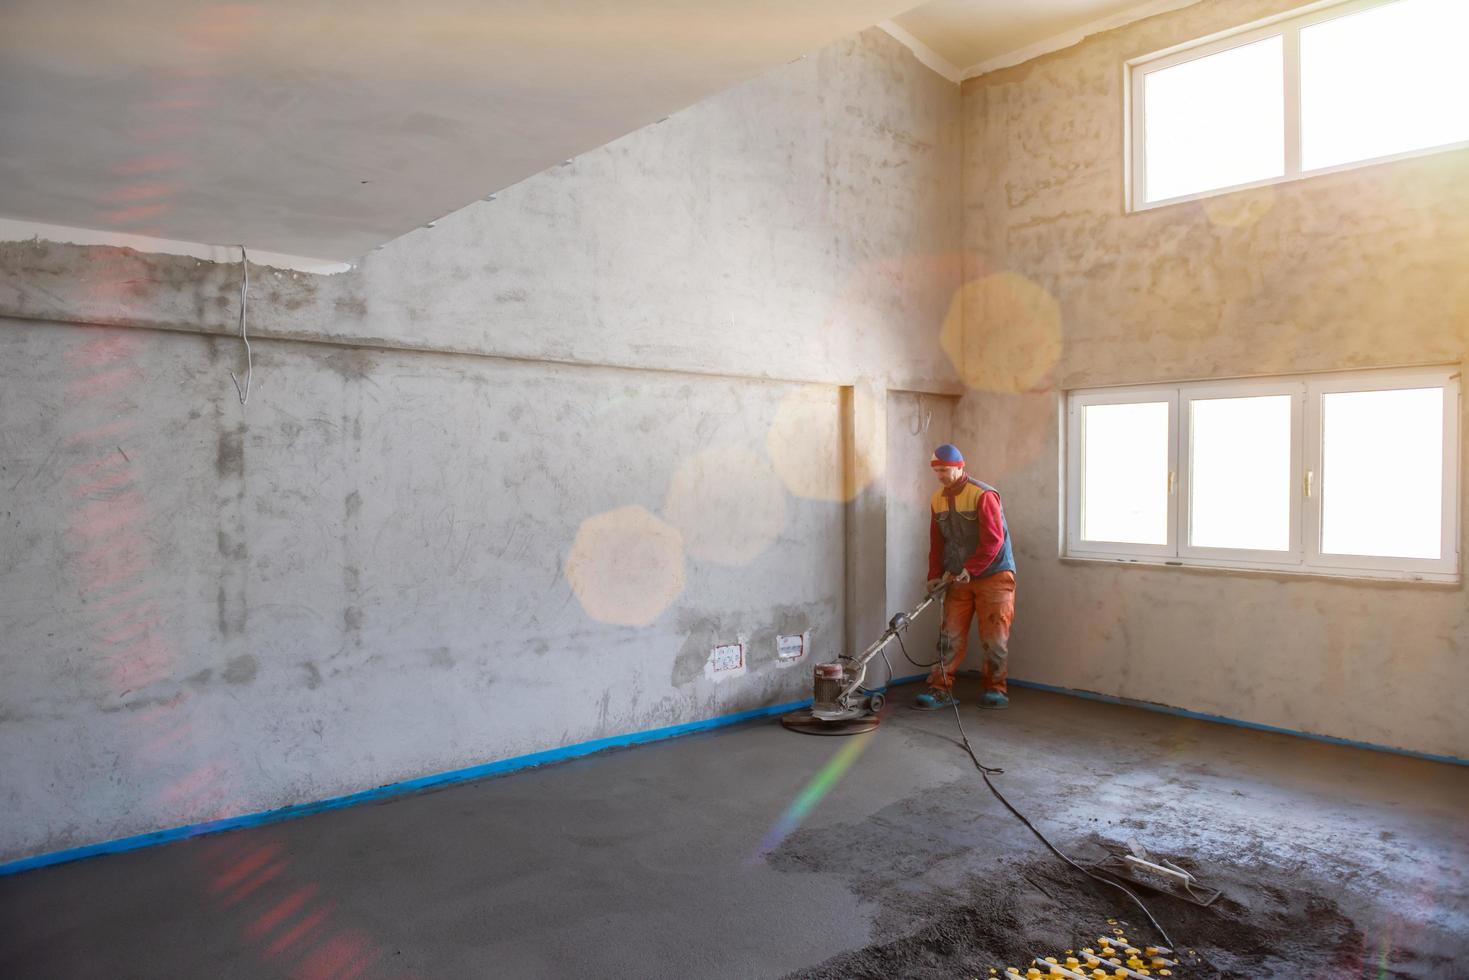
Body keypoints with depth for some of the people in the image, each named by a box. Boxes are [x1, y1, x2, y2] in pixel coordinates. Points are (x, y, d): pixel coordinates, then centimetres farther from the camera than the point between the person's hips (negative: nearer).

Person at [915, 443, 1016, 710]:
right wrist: (935, 575, 4)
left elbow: (993, 540, -19)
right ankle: (940, 689, 3)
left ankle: (995, 688, 15)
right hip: (958, 578, 6)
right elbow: (937, 543, 12)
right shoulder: (938, 500, 8)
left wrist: (970, 569, -21)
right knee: (950, 635, 1)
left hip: (993, 575, -5)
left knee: (994, 636, 1)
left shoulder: (983, 495, -14)